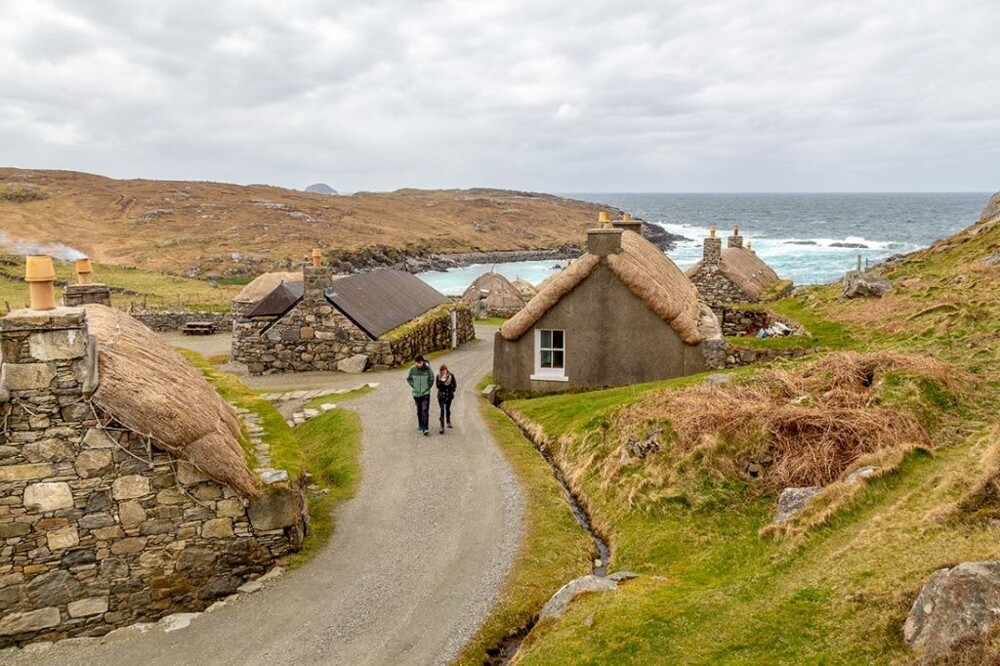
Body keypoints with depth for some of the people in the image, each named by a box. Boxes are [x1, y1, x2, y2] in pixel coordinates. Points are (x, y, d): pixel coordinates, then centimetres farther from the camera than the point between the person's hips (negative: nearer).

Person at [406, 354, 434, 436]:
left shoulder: (428, 369, -12)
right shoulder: (412, 369, -7)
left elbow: (431, 379, -1)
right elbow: (409, 379, 7)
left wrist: (427, 387, -6)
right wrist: (413, 386, -1)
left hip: (426, 393, -3)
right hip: (416, 394, 3)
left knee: (425, 411, -11)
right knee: (419, 411, 16)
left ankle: (425, 428, -11)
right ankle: (420, 426, 32)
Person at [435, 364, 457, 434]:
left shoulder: (451, 375, -2)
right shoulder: (438, 376, -3)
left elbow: (454, 385, 3)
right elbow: (438, 385, -10)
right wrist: (442, 381, -23)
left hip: (449, 395, 2)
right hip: (441, 395, -2)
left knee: (447, 409, 17)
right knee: (442, 410, -9)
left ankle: (448, 421, 42)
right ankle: (442, 427, -12)